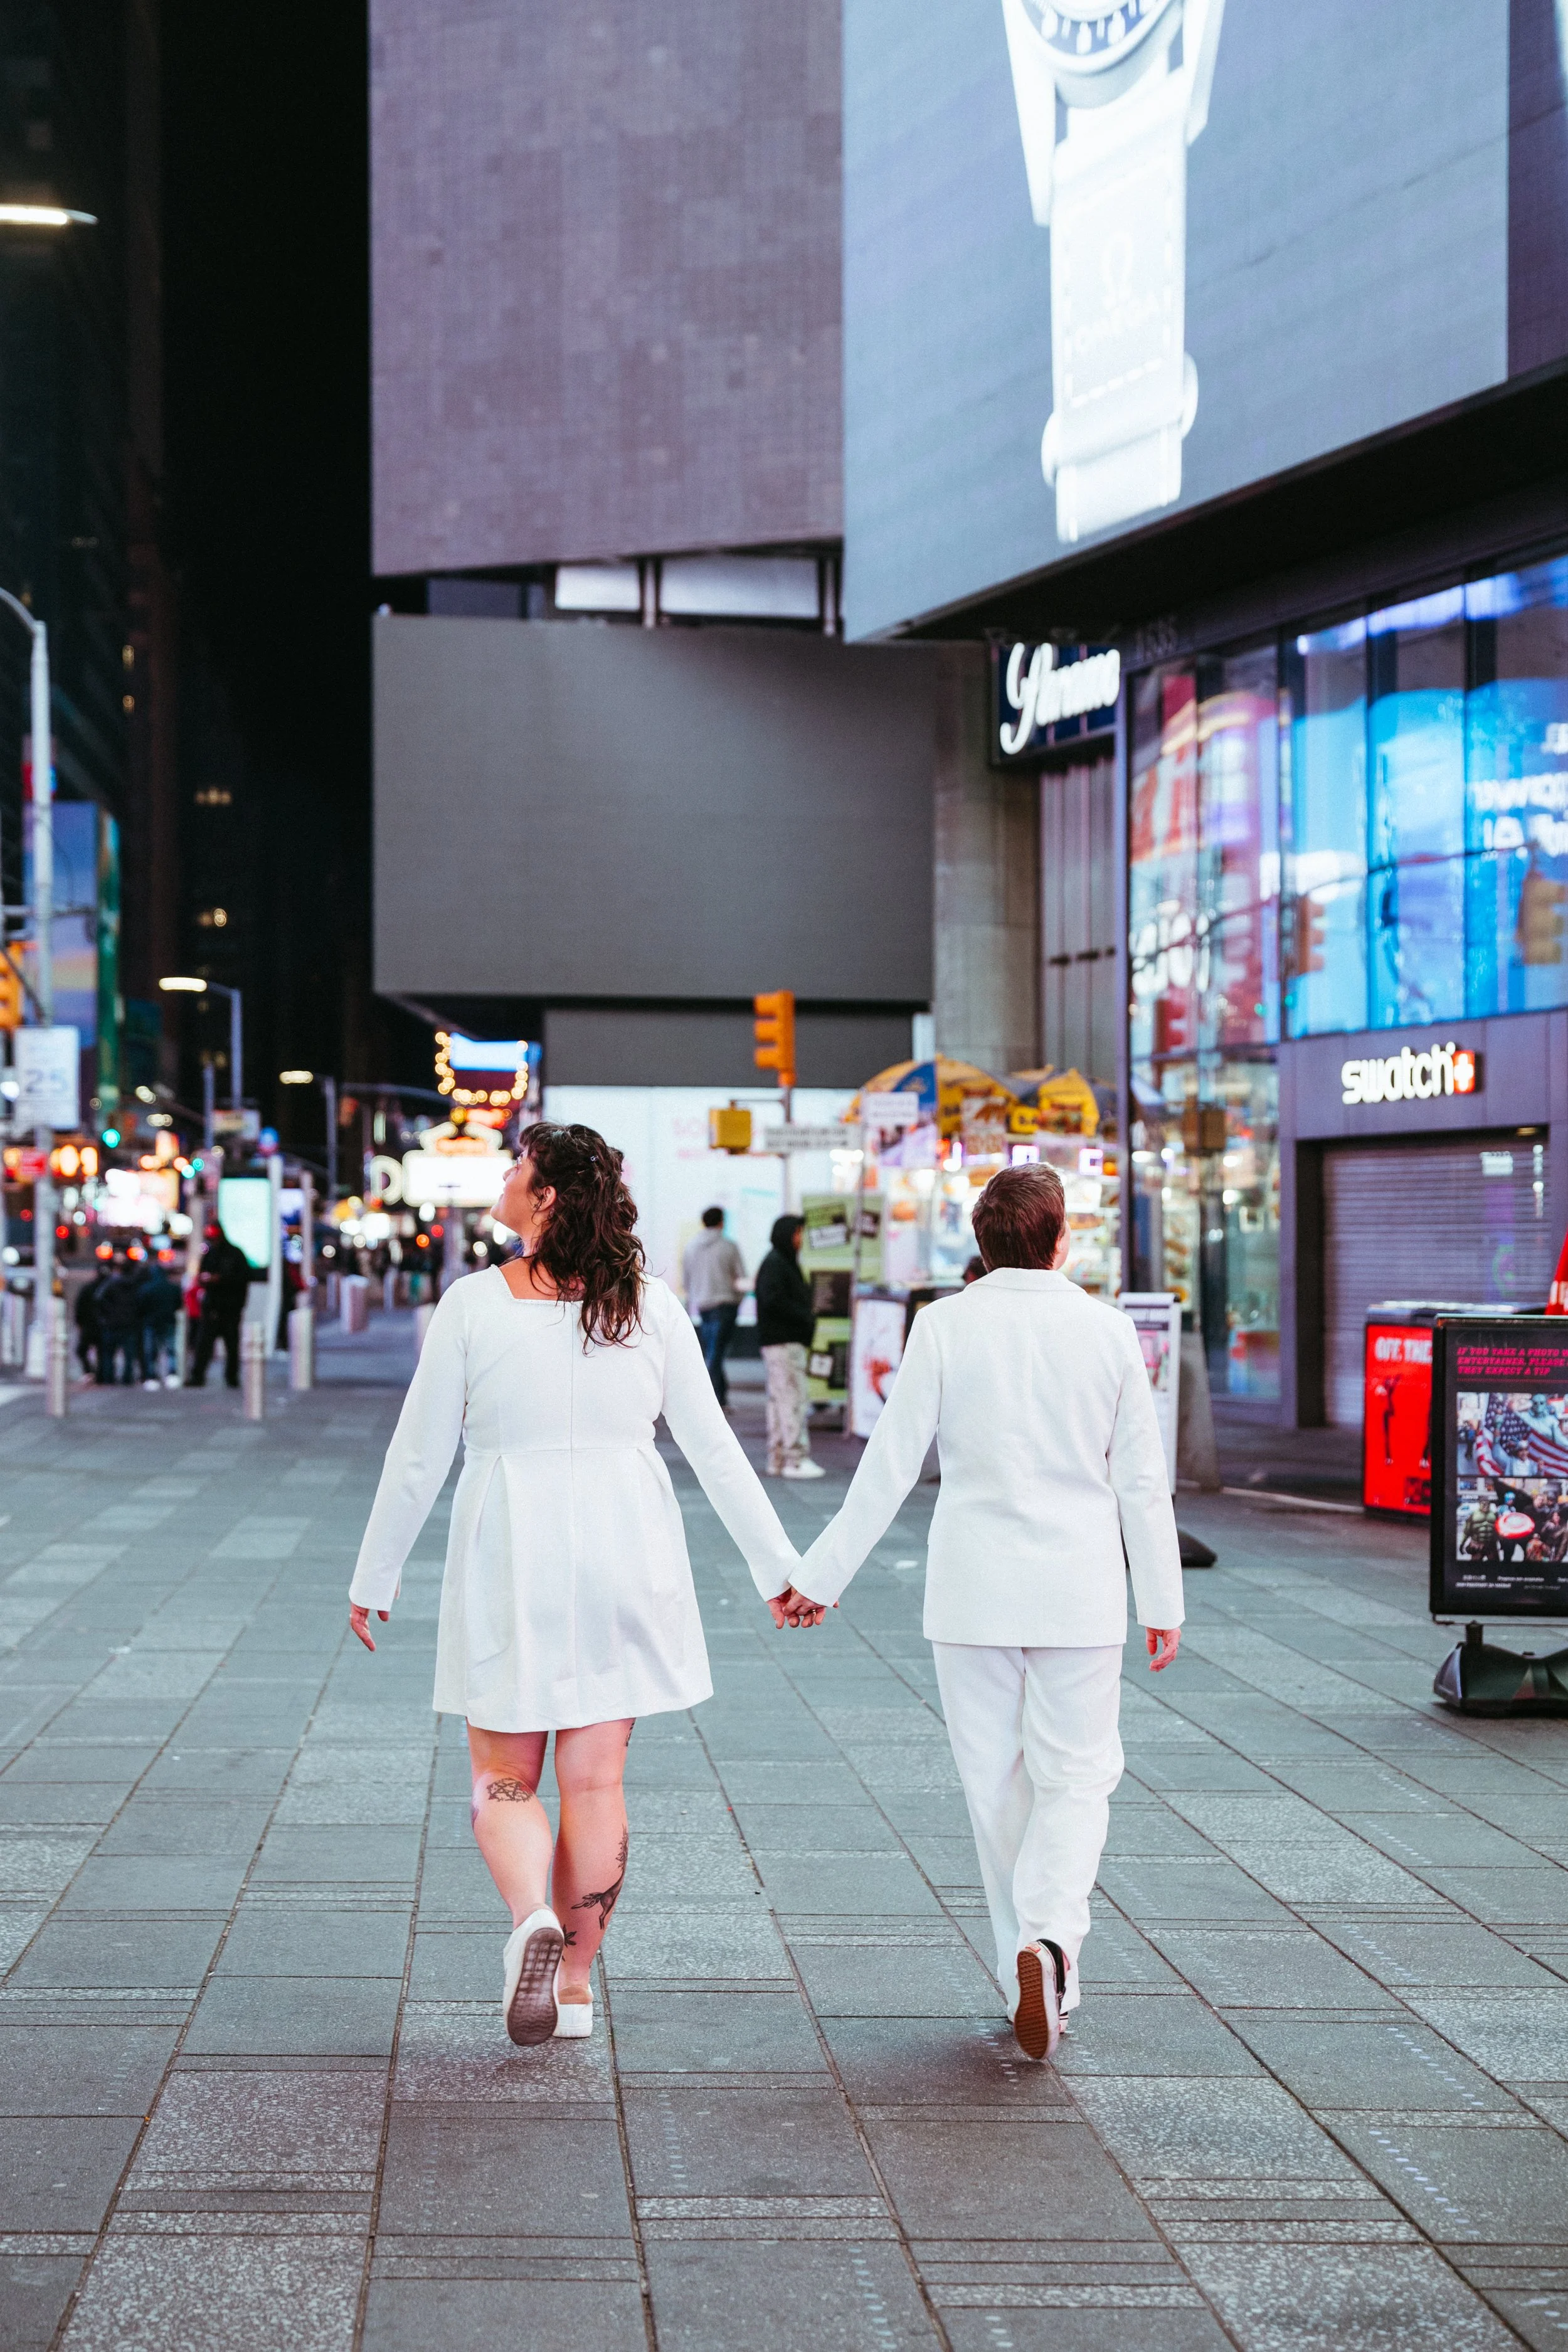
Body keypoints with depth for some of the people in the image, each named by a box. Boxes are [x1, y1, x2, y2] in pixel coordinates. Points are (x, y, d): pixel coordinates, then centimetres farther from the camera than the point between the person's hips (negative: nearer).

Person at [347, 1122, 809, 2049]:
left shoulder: (474, 1303, -8)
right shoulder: (651, 1306, -1)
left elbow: (419, 1456, -4)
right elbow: (714, 1450, 1)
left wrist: (374, 1578, 7)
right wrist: (780, 1566, 9)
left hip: (511, 1558, -2)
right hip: (625, 1551, 2)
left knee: (504, 1775, 9)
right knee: (596, 1781, 9)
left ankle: (533, 1917, -18)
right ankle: (575, 1985, 14)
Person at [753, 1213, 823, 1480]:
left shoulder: (786, 1263, 20)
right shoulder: (774, 1265, -12)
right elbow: (773, 1300, -23)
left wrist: (807, 1318, 7)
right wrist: (806, 1318, -17)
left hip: (790, 1341, 11)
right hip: (782, 1342, -11)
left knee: (779, 1400, 12)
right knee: (792, 1400, -11)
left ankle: (778, 1460, 16)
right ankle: (795, 1459, -11)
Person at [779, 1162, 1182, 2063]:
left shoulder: (945, 1326, -6)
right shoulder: (1109, 1330, -3)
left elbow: (891, 1465, -6)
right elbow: (1142, 1480, 1)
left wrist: (822, 1576, 2)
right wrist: (1163, 1602, 10)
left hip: (973, 1592, 0)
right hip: (1080, 1593, 0)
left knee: (998, 1786, 11)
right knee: (1076, 1778, 7)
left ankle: (1035, 1984, 17)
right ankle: (1050, 1937, -18)